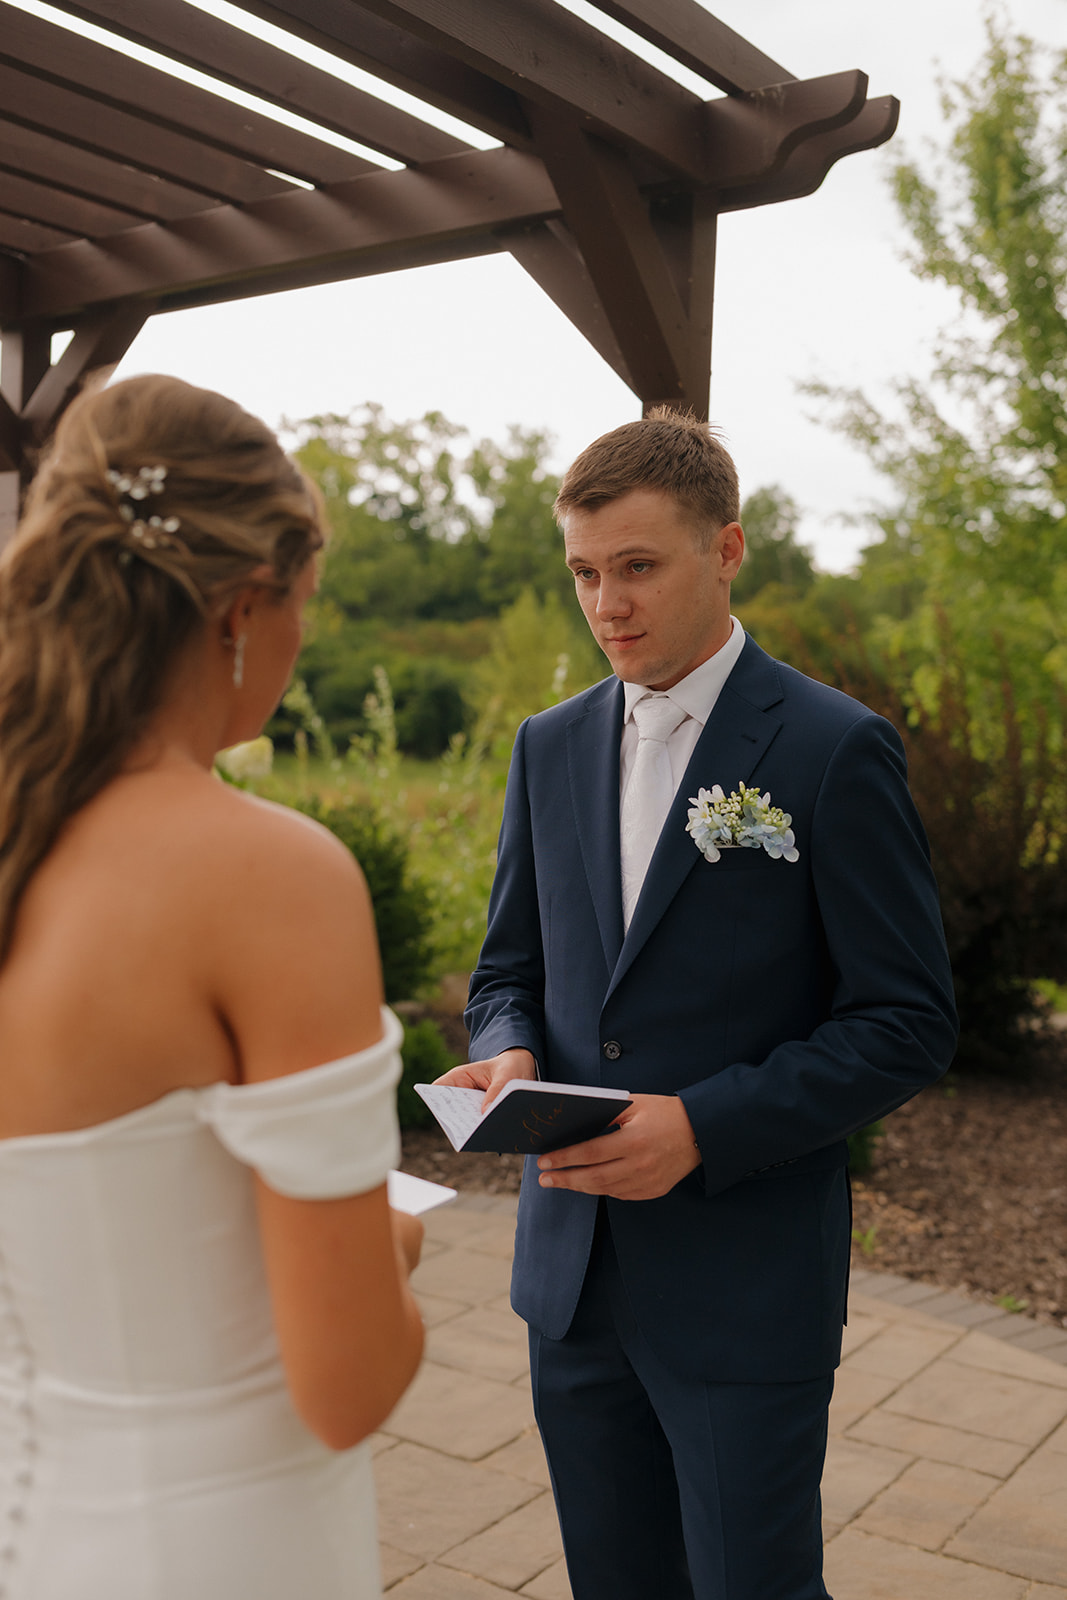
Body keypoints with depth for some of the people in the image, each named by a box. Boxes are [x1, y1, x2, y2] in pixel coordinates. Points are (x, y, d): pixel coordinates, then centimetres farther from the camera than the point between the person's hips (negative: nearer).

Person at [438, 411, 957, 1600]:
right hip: (572, 1269, 5)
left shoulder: (835, 751, -10)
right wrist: (511, 1056, -9)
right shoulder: (550, 747, 7)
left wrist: (704, 1126, -21)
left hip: (746, 1283, -5)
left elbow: (906, 1025, -10)